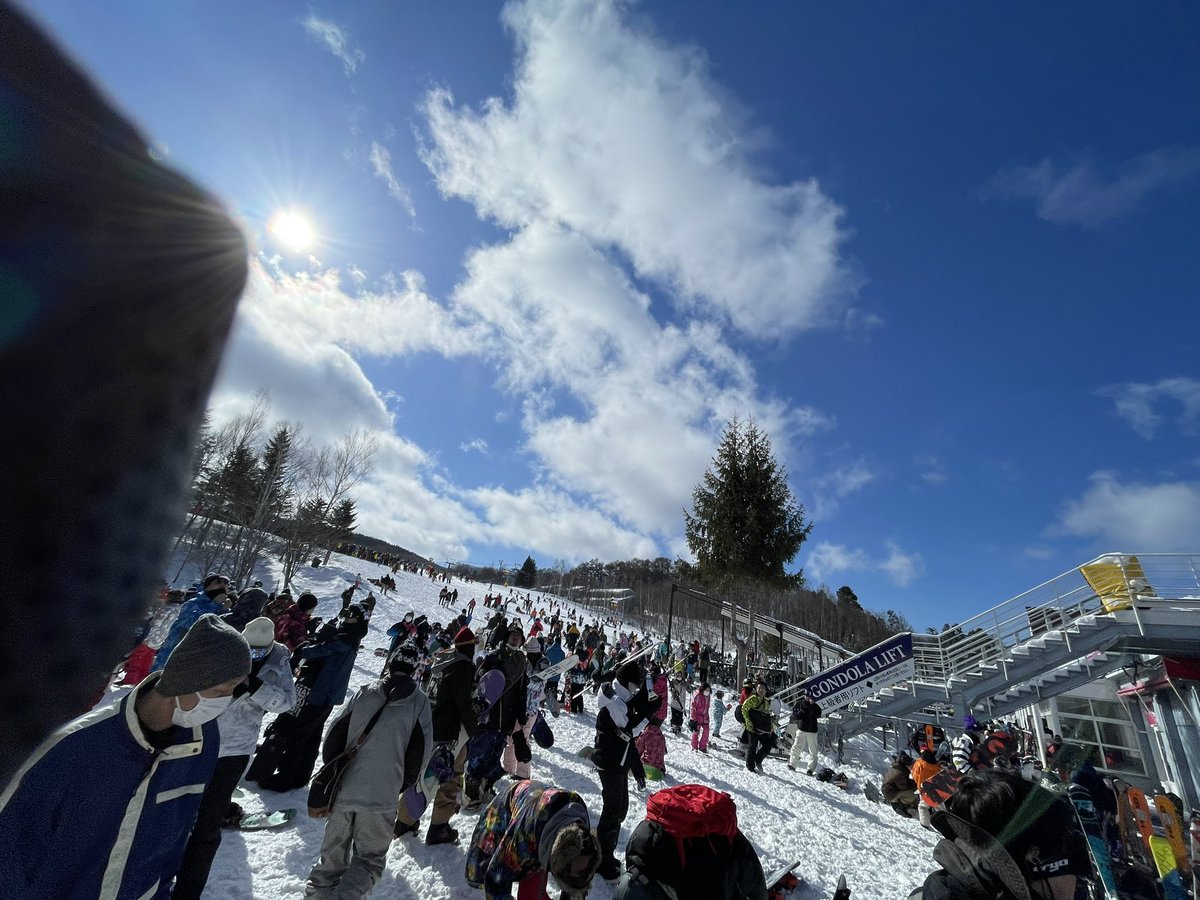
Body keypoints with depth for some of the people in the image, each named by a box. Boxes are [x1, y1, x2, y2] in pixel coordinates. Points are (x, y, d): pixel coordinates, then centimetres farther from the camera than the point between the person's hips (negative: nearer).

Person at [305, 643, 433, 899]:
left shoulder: (365, 692, 1)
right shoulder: (418, 701, -4)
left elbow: (335, 733, 4)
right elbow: (422, 751, -4)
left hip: (344, 789, 3)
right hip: (382, 797, -2)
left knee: (334, 852, 23)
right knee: (369, 857, 13)